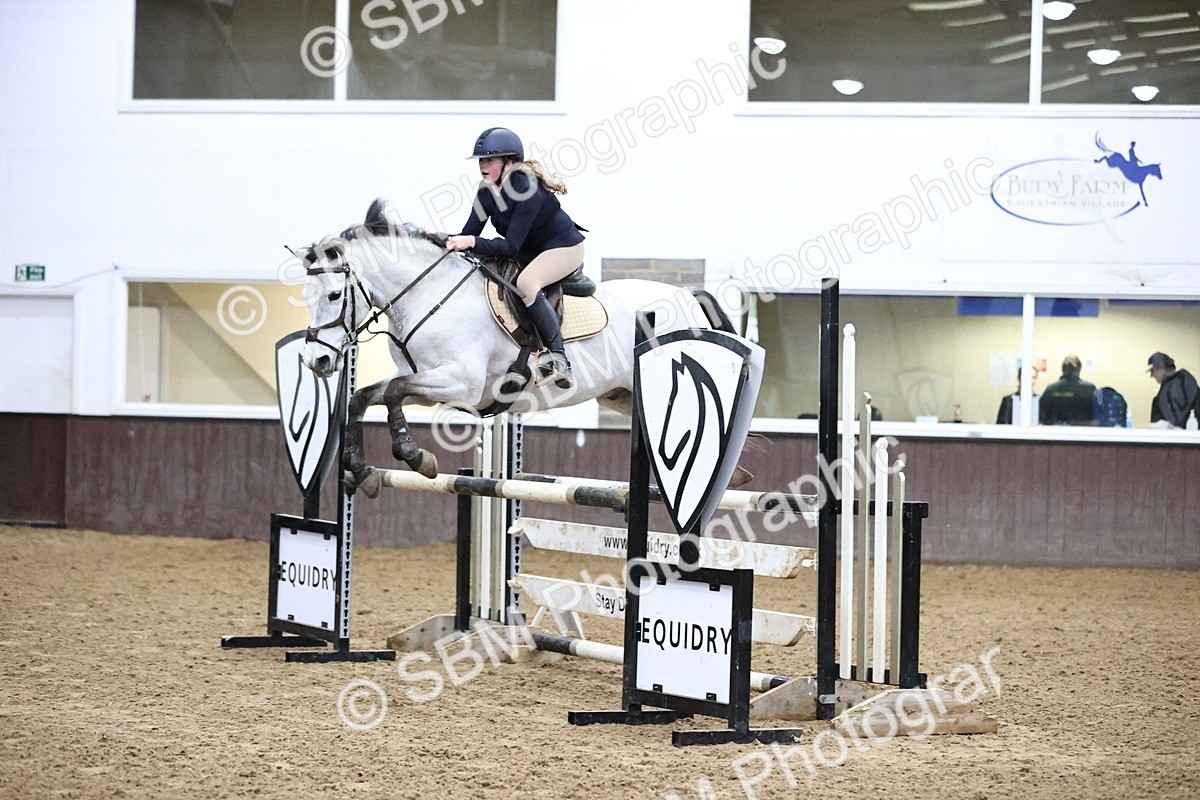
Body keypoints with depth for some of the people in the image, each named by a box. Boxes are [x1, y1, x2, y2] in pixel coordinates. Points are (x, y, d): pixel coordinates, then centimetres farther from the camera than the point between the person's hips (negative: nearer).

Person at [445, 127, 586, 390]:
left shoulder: (527, 190, -29)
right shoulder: (487, 191, -6)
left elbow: (511, 247, -33)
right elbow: (469, 235, -5)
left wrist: (472, 243, -44)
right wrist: (446, 240, -25)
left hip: (564, 248, -9)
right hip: (530, 252, 9)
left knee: (526, 282, -36)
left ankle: (559, 359, -34)